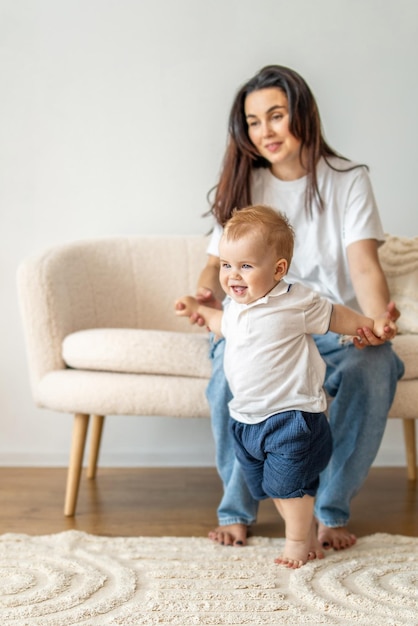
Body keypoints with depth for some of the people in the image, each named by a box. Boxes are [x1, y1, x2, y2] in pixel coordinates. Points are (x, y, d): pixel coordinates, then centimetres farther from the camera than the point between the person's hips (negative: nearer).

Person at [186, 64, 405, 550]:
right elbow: (217, 263, 4)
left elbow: (363, 266, -10)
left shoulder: (347, 181, 2)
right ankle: (236, 509, -11)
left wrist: (378, 320, -32)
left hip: (334, 327, -1)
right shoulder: (244, 185, 9)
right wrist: (208, 293, -22)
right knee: (229, 374, -33)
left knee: (374, 369, -33)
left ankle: (331, 510, -15)